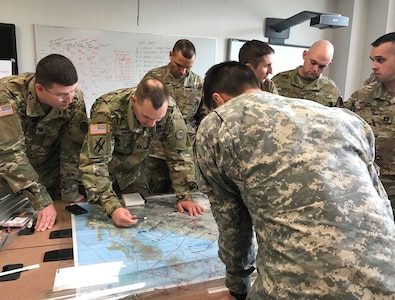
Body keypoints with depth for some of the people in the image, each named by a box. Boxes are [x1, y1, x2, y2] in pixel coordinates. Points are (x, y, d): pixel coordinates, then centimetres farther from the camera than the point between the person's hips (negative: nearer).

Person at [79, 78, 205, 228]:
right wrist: (113, 207, -46)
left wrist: (185, 197, -23)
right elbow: (94, 163, -36)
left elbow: (179, 154, -19)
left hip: (135, 172, 3)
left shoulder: (170, 109, -27)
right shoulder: (108, 111, -37)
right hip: (104, 172, -2)